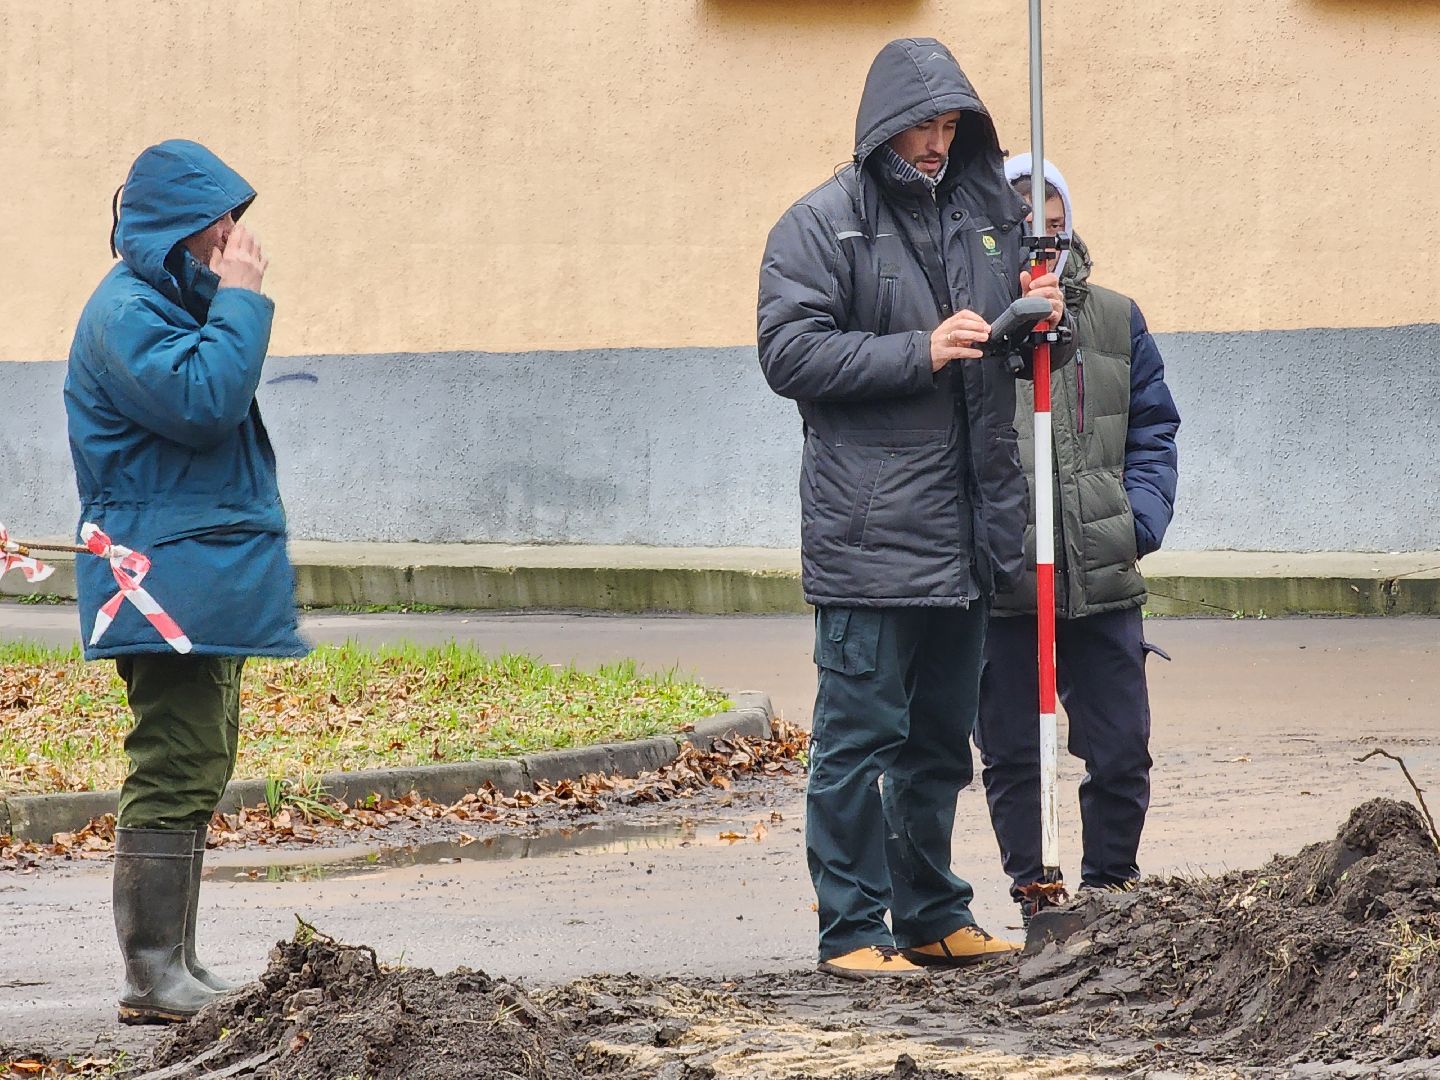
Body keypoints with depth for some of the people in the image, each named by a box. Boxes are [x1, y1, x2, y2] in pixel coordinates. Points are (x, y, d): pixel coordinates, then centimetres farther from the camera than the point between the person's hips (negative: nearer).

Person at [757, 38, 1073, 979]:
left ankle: (933, 917, 23)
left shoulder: (986, 218, 15)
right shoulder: (822, 225, -2)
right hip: (868, 535, -6)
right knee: (860, 735, -5)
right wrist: (918, 352, -18)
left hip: (966, 532, 6)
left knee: (942, 736, 14)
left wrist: (1043, 316, 2)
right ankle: (852, 929, -1)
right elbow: (788, 352, -11)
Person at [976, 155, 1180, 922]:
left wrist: (1141, 521, 0)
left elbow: (1153, 433, 15)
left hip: (1103, 581, 3)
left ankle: (1111, 893, 21)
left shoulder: (1116, 321, 10)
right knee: (1013, 757, 5)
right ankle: (1037, 903, 17)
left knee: (1122, 751, 5)